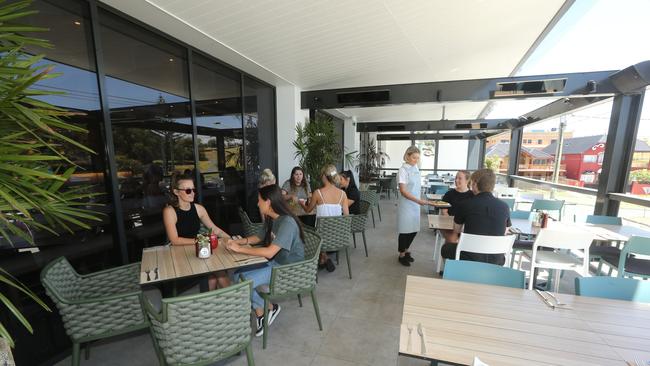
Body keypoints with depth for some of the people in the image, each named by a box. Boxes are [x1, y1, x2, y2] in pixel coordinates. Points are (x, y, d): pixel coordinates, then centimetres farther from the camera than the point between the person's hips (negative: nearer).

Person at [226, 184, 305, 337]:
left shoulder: (287, 222, -26)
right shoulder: (271, 219, 2)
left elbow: (269, 252, -30)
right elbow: (259, 237, 17)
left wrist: (240, 249, -21)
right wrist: (239, 241, 0)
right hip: (274, 262, 9)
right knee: (238, 274, -4)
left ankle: (270, 308, 10)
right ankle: (261, 314, 8)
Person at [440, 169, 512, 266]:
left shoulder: (464, 204, -13)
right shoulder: (504, 206, -5)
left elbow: (456, 230, 3)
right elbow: (504, 233, 12)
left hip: (469, 258, -4)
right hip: (495, 260, 4)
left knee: (446, 247, 25)